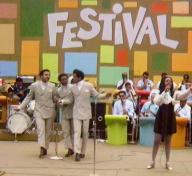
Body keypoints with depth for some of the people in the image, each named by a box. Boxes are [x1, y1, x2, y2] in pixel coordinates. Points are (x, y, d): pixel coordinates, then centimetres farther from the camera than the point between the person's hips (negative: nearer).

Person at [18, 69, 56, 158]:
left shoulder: (52, 86, 5)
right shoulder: (34, 85, 1)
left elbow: (55, 98, 8)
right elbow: (28, 97, 5)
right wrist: (20, 107, -1)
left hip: (50, 111, 2)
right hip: (39, 111, -2)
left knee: (48, 131, 8)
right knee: (40, 130, -14)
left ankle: (45, 148, 19)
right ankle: (42, 148, -19)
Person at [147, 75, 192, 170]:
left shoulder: (174, 93, 0)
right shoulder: (159, 93, -4)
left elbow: (183, 95, -19)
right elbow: (157, 102, -24)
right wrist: (164, 92, -29)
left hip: (170, 118, 2)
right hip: (161, 118, -2)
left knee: (168, 142, 10)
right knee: (157, 141, 1)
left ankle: (167, 163, 18)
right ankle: (153, 162, 11)